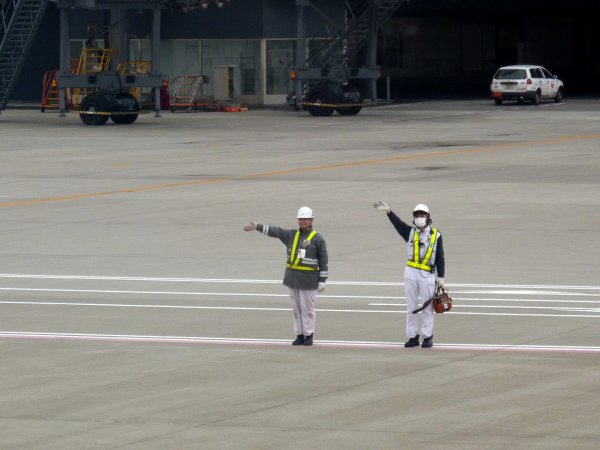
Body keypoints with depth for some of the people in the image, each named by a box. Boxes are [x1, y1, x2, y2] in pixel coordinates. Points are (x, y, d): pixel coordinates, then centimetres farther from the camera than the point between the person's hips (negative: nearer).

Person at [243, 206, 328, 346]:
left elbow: (323, 261, -4)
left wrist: (322, 281, -7)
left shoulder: (317, 239, -4)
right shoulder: (291, 235, 10)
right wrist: (257, 227, -9)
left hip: (308, 280, -5)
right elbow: (275, 231, 2)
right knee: (296, 308, 8)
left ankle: (309, 336, 6)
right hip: (293, 277, 5)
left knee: (307, 308, -3)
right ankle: (300, 336, 14)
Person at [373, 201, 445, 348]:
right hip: (411, 273, 2)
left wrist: (440, 278, 1)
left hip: (428, 275, -2)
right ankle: (412, 337, 12)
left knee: (427, 308, 2)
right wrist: (388, 211, -29)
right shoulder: (410, 232, 6)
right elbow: (398, 223, -11)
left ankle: (427, 337, 9)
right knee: (411, 307, 6)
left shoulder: (436, 235, 3)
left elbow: (440, 258, 4)